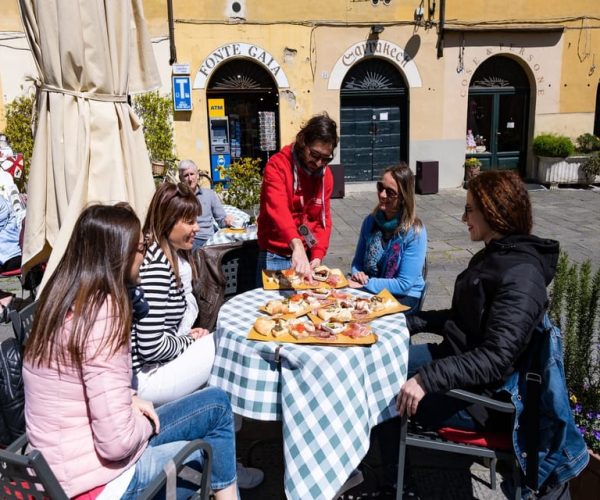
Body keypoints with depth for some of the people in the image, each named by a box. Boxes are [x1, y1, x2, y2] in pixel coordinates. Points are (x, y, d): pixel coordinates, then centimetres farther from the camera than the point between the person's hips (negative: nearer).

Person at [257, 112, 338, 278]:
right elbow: (278, 209, -30)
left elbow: (323, 218, 4)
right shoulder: (278, 165, -15)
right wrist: (296, 244, -46)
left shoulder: (325, 174, 1)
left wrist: (317, 255, -10)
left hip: (307, 255, 5)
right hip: (276, 257, -4)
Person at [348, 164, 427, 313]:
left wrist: (365, 283, -22)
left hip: (404, 297, -4)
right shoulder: (371, 221, 0)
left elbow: (404, 284, -18)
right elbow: (357, 261, 10)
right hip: (369, 290, 4)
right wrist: (358, 274, -13)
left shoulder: (415, 232, -16)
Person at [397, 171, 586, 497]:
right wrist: (408, 322, 6)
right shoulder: (491, 256, 7)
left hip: (479, 394, -9)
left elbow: (496, 358, -30)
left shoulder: (521, 276, -24)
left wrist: (427, 378, -35)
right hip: (458, 358, 9)